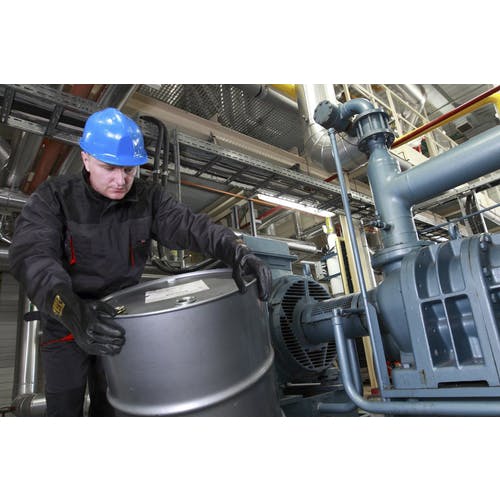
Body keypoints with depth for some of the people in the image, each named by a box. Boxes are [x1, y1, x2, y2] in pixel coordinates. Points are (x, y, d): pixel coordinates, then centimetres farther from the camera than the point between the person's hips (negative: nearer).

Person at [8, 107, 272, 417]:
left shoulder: (148, 198, -11)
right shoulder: (54, 198, -17)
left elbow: (189, 225, -25)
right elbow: (31, 254, -32)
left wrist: (236, 251, -45)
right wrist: (71, 310, -51)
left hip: (118, 321, 2)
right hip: (64, 324, -1)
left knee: (111, 405, 18)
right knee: (64, 407, 11)